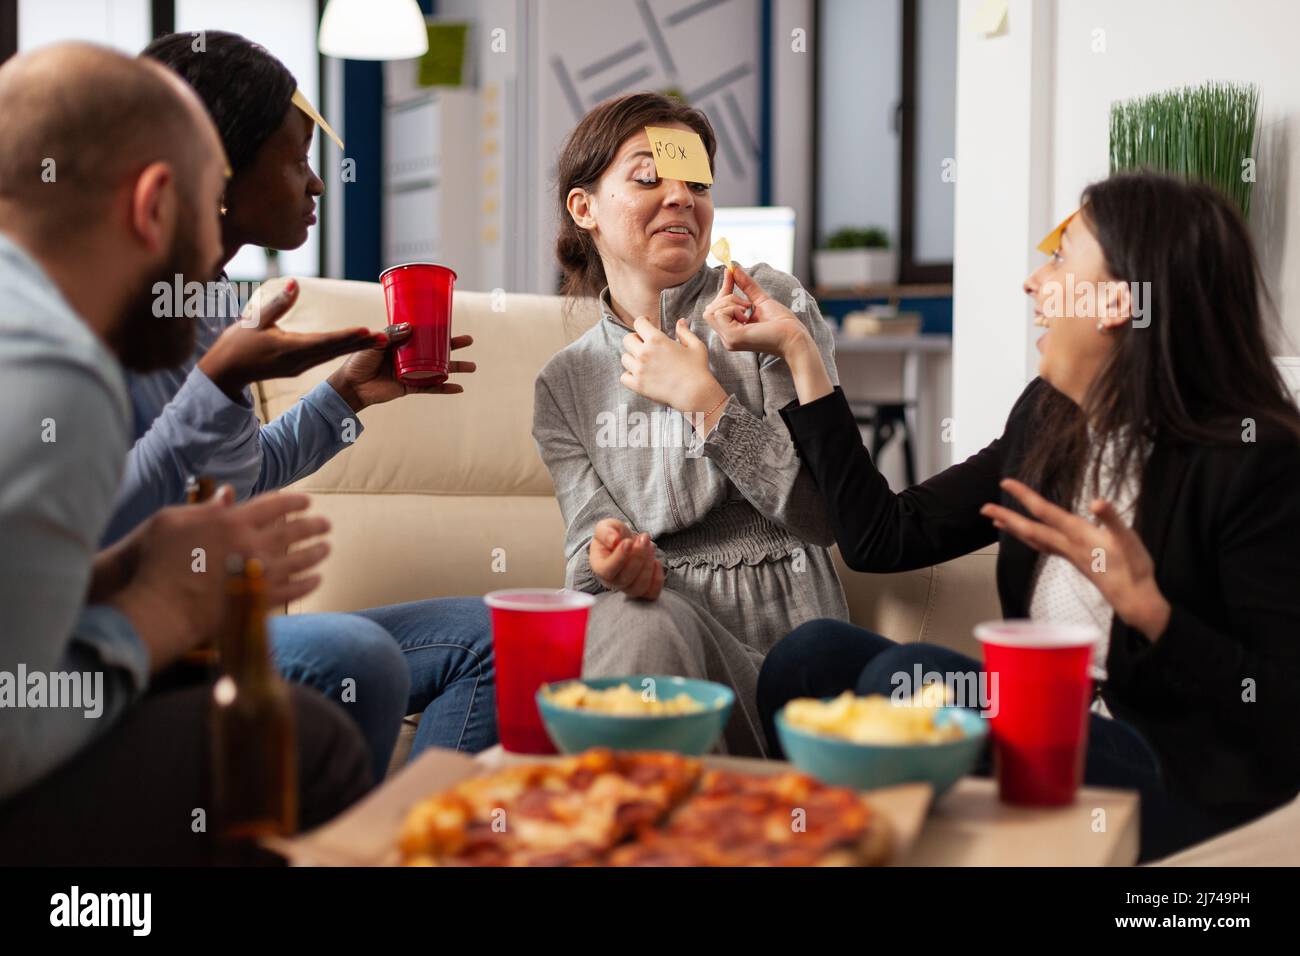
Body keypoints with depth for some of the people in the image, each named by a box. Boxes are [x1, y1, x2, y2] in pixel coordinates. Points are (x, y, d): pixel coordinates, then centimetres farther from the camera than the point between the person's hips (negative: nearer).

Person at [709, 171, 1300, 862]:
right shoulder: (1047, 418, 8)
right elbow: (880, 538, 7)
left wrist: (1143, 605, -29)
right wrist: (797, 350, 8)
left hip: (1191, 794, -6)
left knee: (906, 674, -25)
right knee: (813, 654, -12)